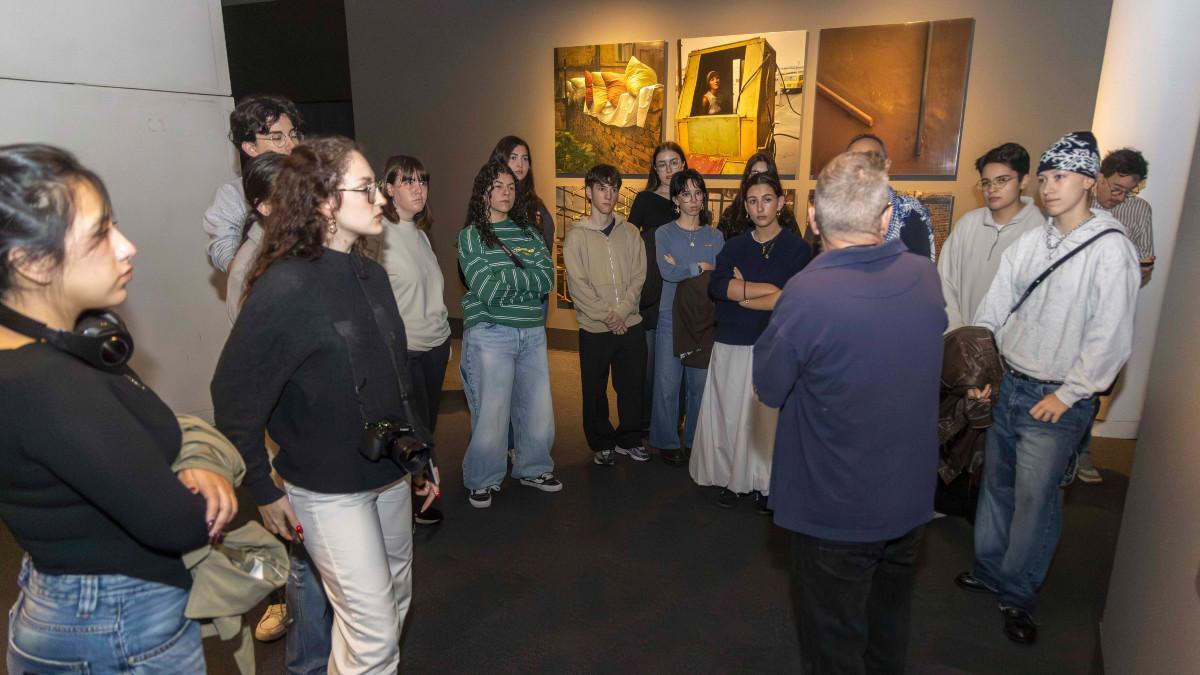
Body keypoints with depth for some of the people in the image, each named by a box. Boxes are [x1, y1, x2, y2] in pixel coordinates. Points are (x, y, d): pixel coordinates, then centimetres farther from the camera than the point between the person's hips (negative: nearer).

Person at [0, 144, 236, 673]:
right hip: (123, 631, -8)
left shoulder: (57, 348, -2)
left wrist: (183, 478, -16)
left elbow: (134, 451, 4)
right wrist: (208, 490, -8)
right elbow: (178, 523, -29)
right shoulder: (44, 386, -31)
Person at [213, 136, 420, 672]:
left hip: (390, 475, 7)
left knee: (395, 603, 20)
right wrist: (263, 490, -10)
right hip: (329, 491, -7)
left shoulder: (371, 275, 3)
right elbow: (234, 394, -15)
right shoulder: (285, 286, -19)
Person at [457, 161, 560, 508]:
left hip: (532, 333, 4)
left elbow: (547, 277, -2)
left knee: (538, 408, 9)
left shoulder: (528, 231, 12)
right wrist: (526, 276, -5)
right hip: (491, 334, -4)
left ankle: (533, 469, 30)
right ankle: (482, 480, 18)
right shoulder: (470, 235, 0)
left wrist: (505, 276, -12)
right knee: (492, 413, -2)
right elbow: (485, 289, -13)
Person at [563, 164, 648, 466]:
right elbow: (578, 285, -8)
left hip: (631, 324, 3)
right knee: (595, 390, 7)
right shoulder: (576, 235, -2)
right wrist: (607, 316, -14)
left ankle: (628, 440, 28)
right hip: (594, 328, -2)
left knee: (632, 387, 10)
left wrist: (621, 312, -12)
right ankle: (602, 444, 25)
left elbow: (639, 277, 1)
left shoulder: (630, 232, 6)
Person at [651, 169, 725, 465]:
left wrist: (682, 269, -12)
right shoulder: (664, 234, 2)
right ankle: (667, 443, 17)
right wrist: (700, 267, -7)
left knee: (699, 384, 8)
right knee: (667, 385, 1)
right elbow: (667, 272, -14)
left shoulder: (715, 236, 9)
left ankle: (695, 441, 23)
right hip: (671, 319, -2)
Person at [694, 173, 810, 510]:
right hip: (729, 346, 3)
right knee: (727, 415, 7)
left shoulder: (797, 247, -1)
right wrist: (765, 288, -16)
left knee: (768, 416, 5)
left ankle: (765, 484, 21)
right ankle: (731, 479, 23)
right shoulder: (733, 246, 9)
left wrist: (739, 294, -6)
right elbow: (715, 286, -9)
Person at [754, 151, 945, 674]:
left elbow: (769, 389, -16)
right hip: (911, 495, 6)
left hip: (836, 511, -5)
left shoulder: (807, 295, -29)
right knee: (890, 624, 29)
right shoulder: (926, 277, -8)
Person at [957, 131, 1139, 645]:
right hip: (1010, 385, 5)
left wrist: (1067, 394, -13)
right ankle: (989, 569, 33)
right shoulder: (1029, 242, 4)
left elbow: (1111, 338, -14)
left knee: (1036, 497, 2)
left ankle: (1017, 594, 20)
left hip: (1058, 400, -5)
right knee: (996, 483, 15)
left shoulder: (1111, 250, -12)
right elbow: (993, 308, 7)